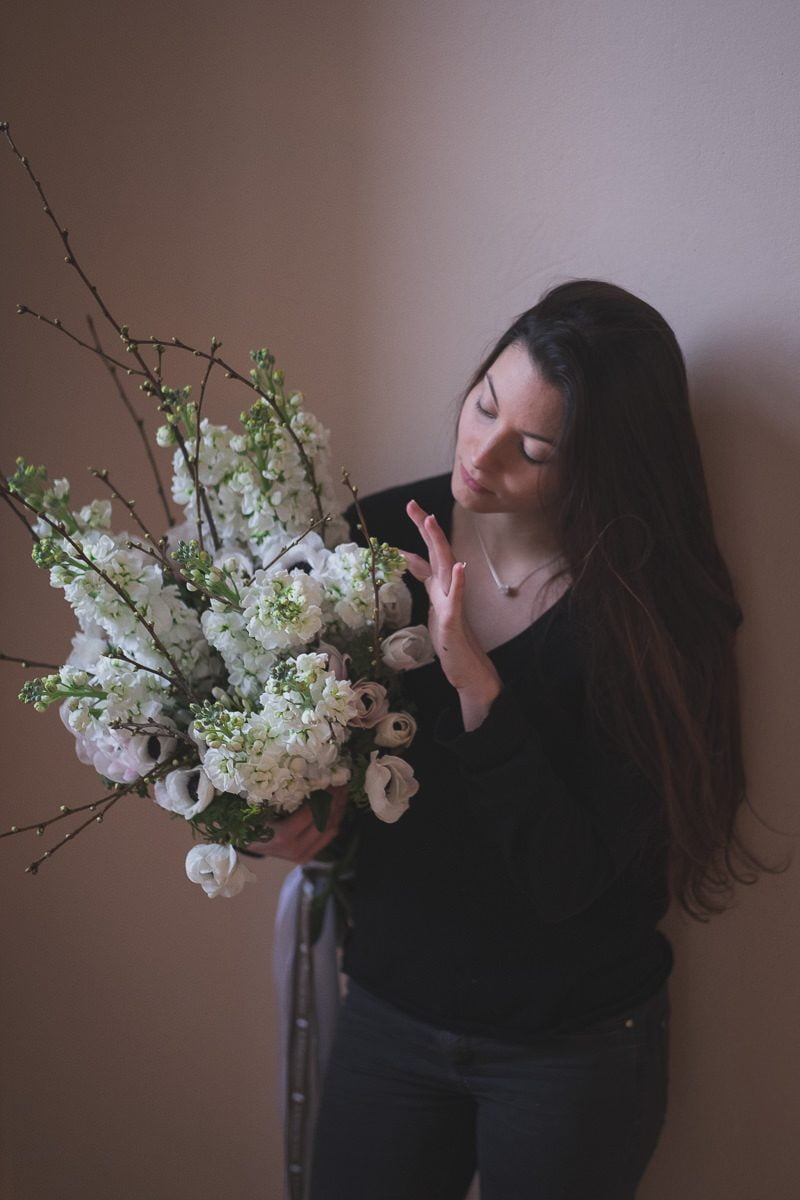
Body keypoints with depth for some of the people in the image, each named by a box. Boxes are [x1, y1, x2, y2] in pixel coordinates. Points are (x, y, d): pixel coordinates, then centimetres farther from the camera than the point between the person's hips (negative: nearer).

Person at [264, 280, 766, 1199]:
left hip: (573, 1046, -3)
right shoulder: (384, 534, -9)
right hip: (389, 1005, 4)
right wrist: (299, 810, -18)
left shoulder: (650, 613, -20)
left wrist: (476, 685, -32)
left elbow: (568, 882, -25)